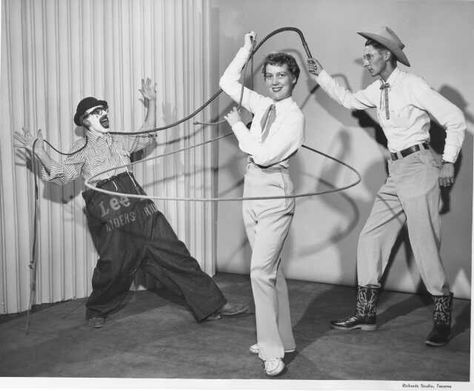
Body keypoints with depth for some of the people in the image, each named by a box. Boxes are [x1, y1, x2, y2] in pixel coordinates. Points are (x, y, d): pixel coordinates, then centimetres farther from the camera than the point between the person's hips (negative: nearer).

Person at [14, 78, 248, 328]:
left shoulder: (118, 141, 22)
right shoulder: (81, 150, 9)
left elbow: (146, 136, 32)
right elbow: (61, 175, -3)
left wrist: (151, 102, 27)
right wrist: (39, 153, -14)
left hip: (138, 205, 5)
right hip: (108, 212, -4)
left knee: (173, 252, 0)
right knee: (115, 264, -8)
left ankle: (213, 305, 2)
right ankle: (96, 311, 23)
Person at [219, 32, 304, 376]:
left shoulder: (294, 116, -11)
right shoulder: (263, 105, 10)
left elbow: (264, 155, -18)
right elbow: (228, 83, 18)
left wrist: (237, 125, -7)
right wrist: (246, 50, 12)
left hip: (274, 191, -8)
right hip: (252, 187, 8)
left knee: (262, 270, -13)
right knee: (271, 269, 14)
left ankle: (272, 350, -4)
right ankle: (282, 339, 26)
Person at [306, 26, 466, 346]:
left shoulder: (412, 85, -10)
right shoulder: (378, 90, 12)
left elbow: (455, 119, -9)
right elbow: (349, 100, 30)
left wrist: (448, 161, -12)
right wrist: (322, 76, 22)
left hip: (419, 167, -8)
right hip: (396, 174, 8)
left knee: (426, 247, -7)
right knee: (370, 239, 7)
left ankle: (443, 320, 8)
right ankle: (365, 314, 14)